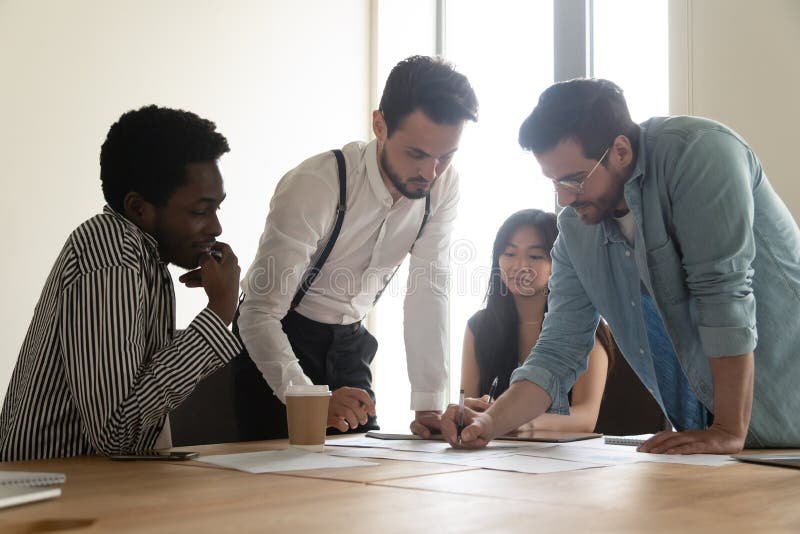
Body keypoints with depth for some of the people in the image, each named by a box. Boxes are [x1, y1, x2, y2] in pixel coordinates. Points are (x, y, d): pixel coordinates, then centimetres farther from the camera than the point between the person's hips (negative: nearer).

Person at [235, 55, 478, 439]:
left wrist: (428, 406, -16)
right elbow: (259, 314, -31)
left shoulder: (443, 184, -13)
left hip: (348, 340, 5)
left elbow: (429, 290, -9)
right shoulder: (313, 186, -29)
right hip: (279, 337, -5)